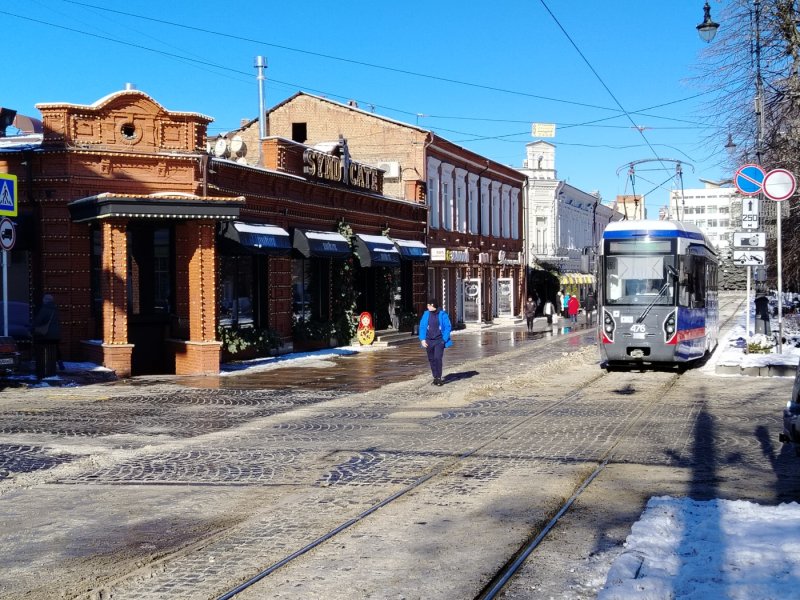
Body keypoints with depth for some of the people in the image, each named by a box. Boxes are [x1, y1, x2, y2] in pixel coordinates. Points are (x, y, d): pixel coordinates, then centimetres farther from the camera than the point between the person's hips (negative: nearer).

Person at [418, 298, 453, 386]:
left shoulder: (442, 315, -4)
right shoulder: (426, 314, 2)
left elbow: (448, 327, 0)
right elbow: (422, 327, 5)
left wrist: (445, 339, -7)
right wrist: (422, 339, -4)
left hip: (439, 340, -3)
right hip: (429, 341, 3)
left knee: (438, 358, -13)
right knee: (431, 359, 8)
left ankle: (439, 378, -5)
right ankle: (435, 377, 19)